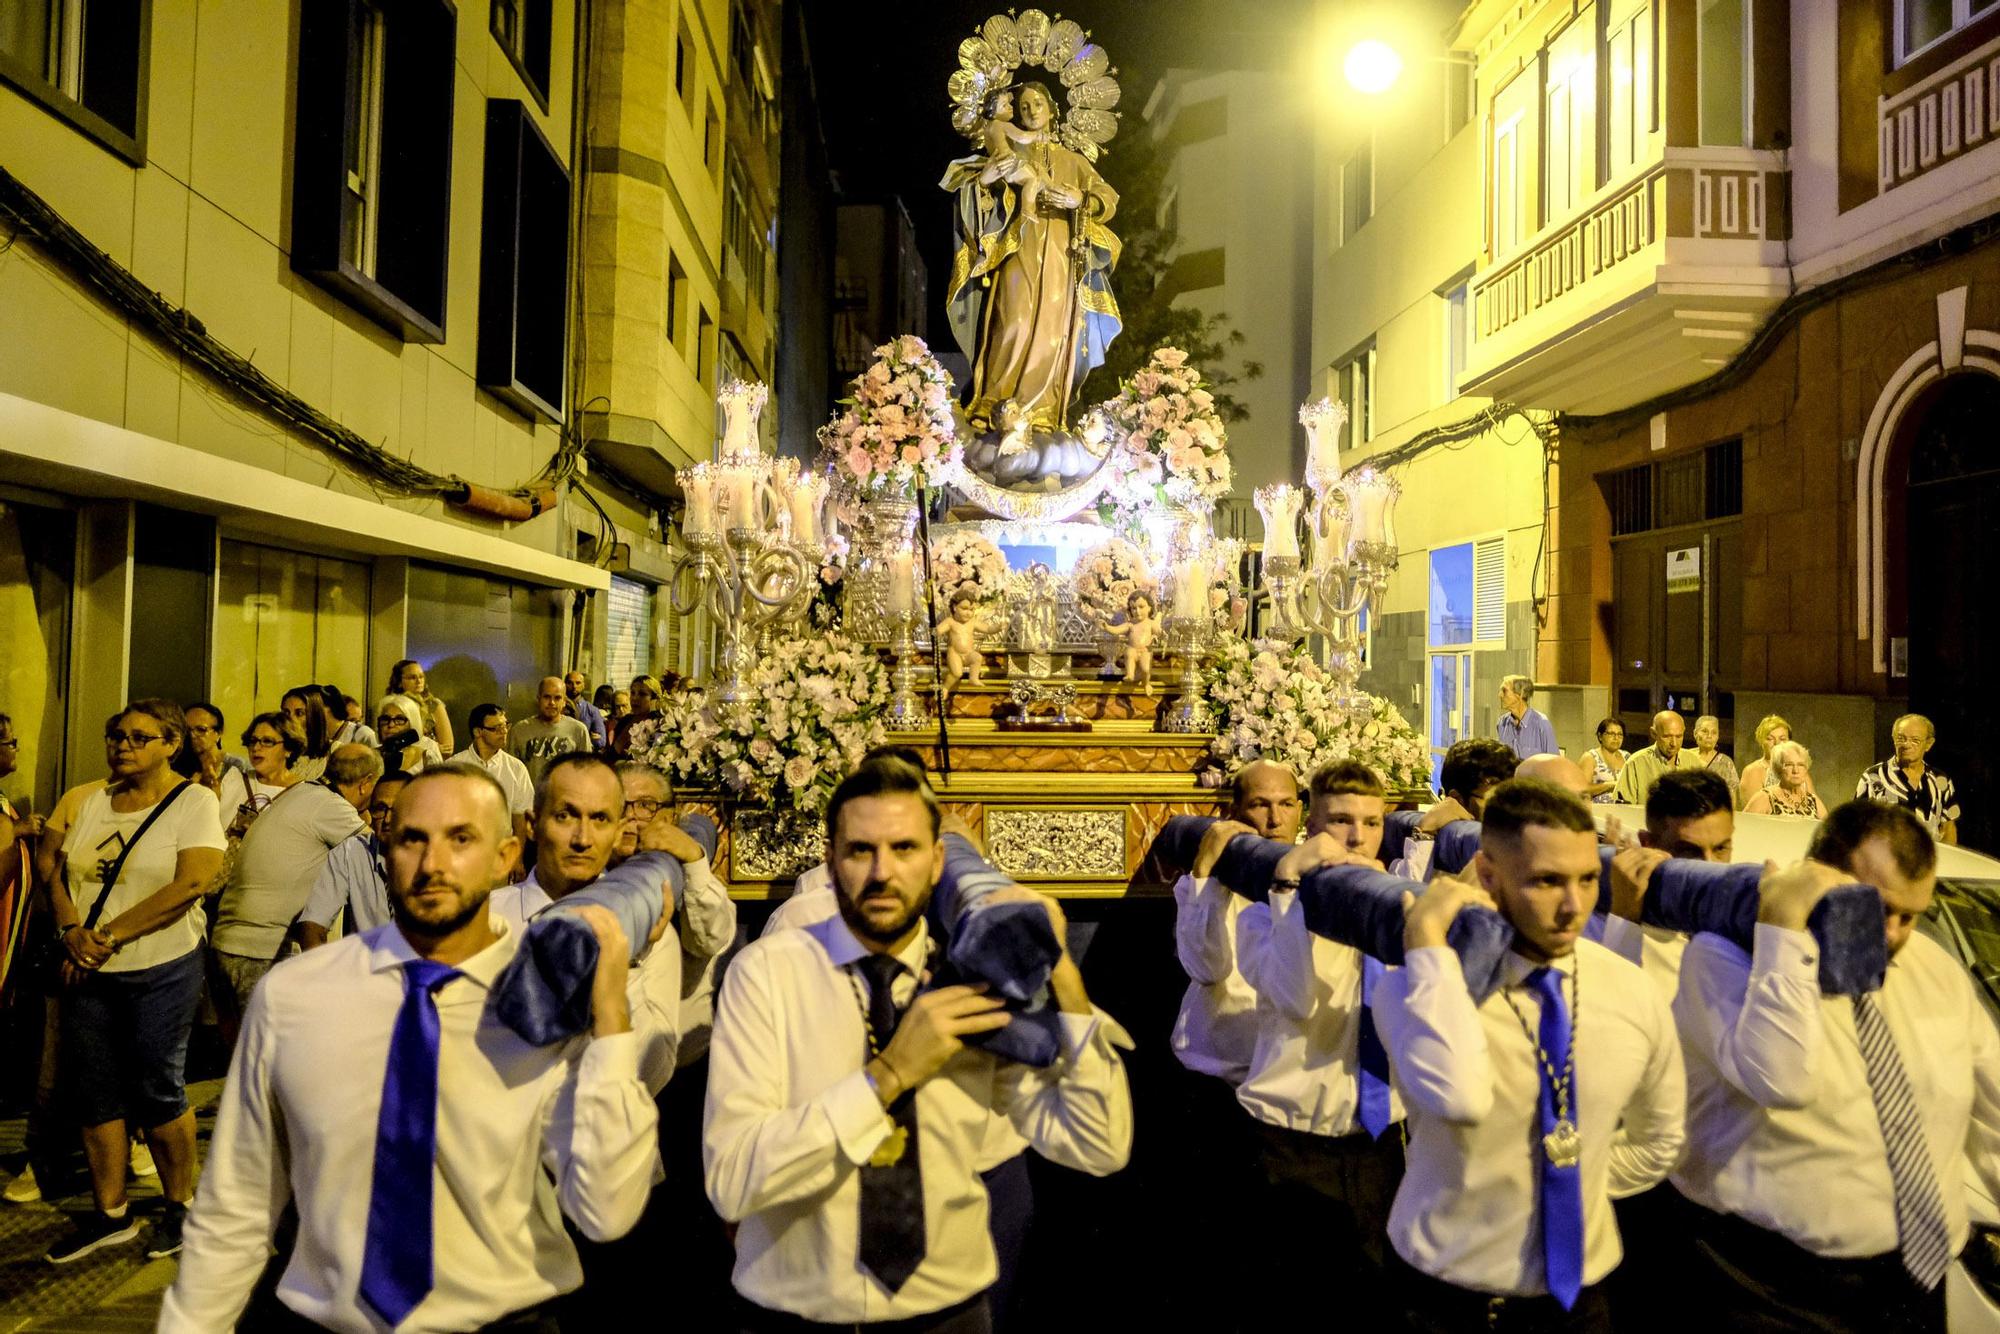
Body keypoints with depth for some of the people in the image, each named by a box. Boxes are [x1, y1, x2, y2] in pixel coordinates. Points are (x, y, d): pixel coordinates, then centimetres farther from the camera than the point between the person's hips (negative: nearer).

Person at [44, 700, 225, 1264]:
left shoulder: (194, 800, -7)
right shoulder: (95, 801, 10)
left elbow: (190, 885, -17)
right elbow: (60, 875, 8)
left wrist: (111, 934, -17)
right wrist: (73, 931, -10)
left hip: (162, 970, -5)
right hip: (89, 973, 5)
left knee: (157, 1092, 3)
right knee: (93, 1092, 10)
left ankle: (180, 1206, 20)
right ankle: (109, 1213, 25)